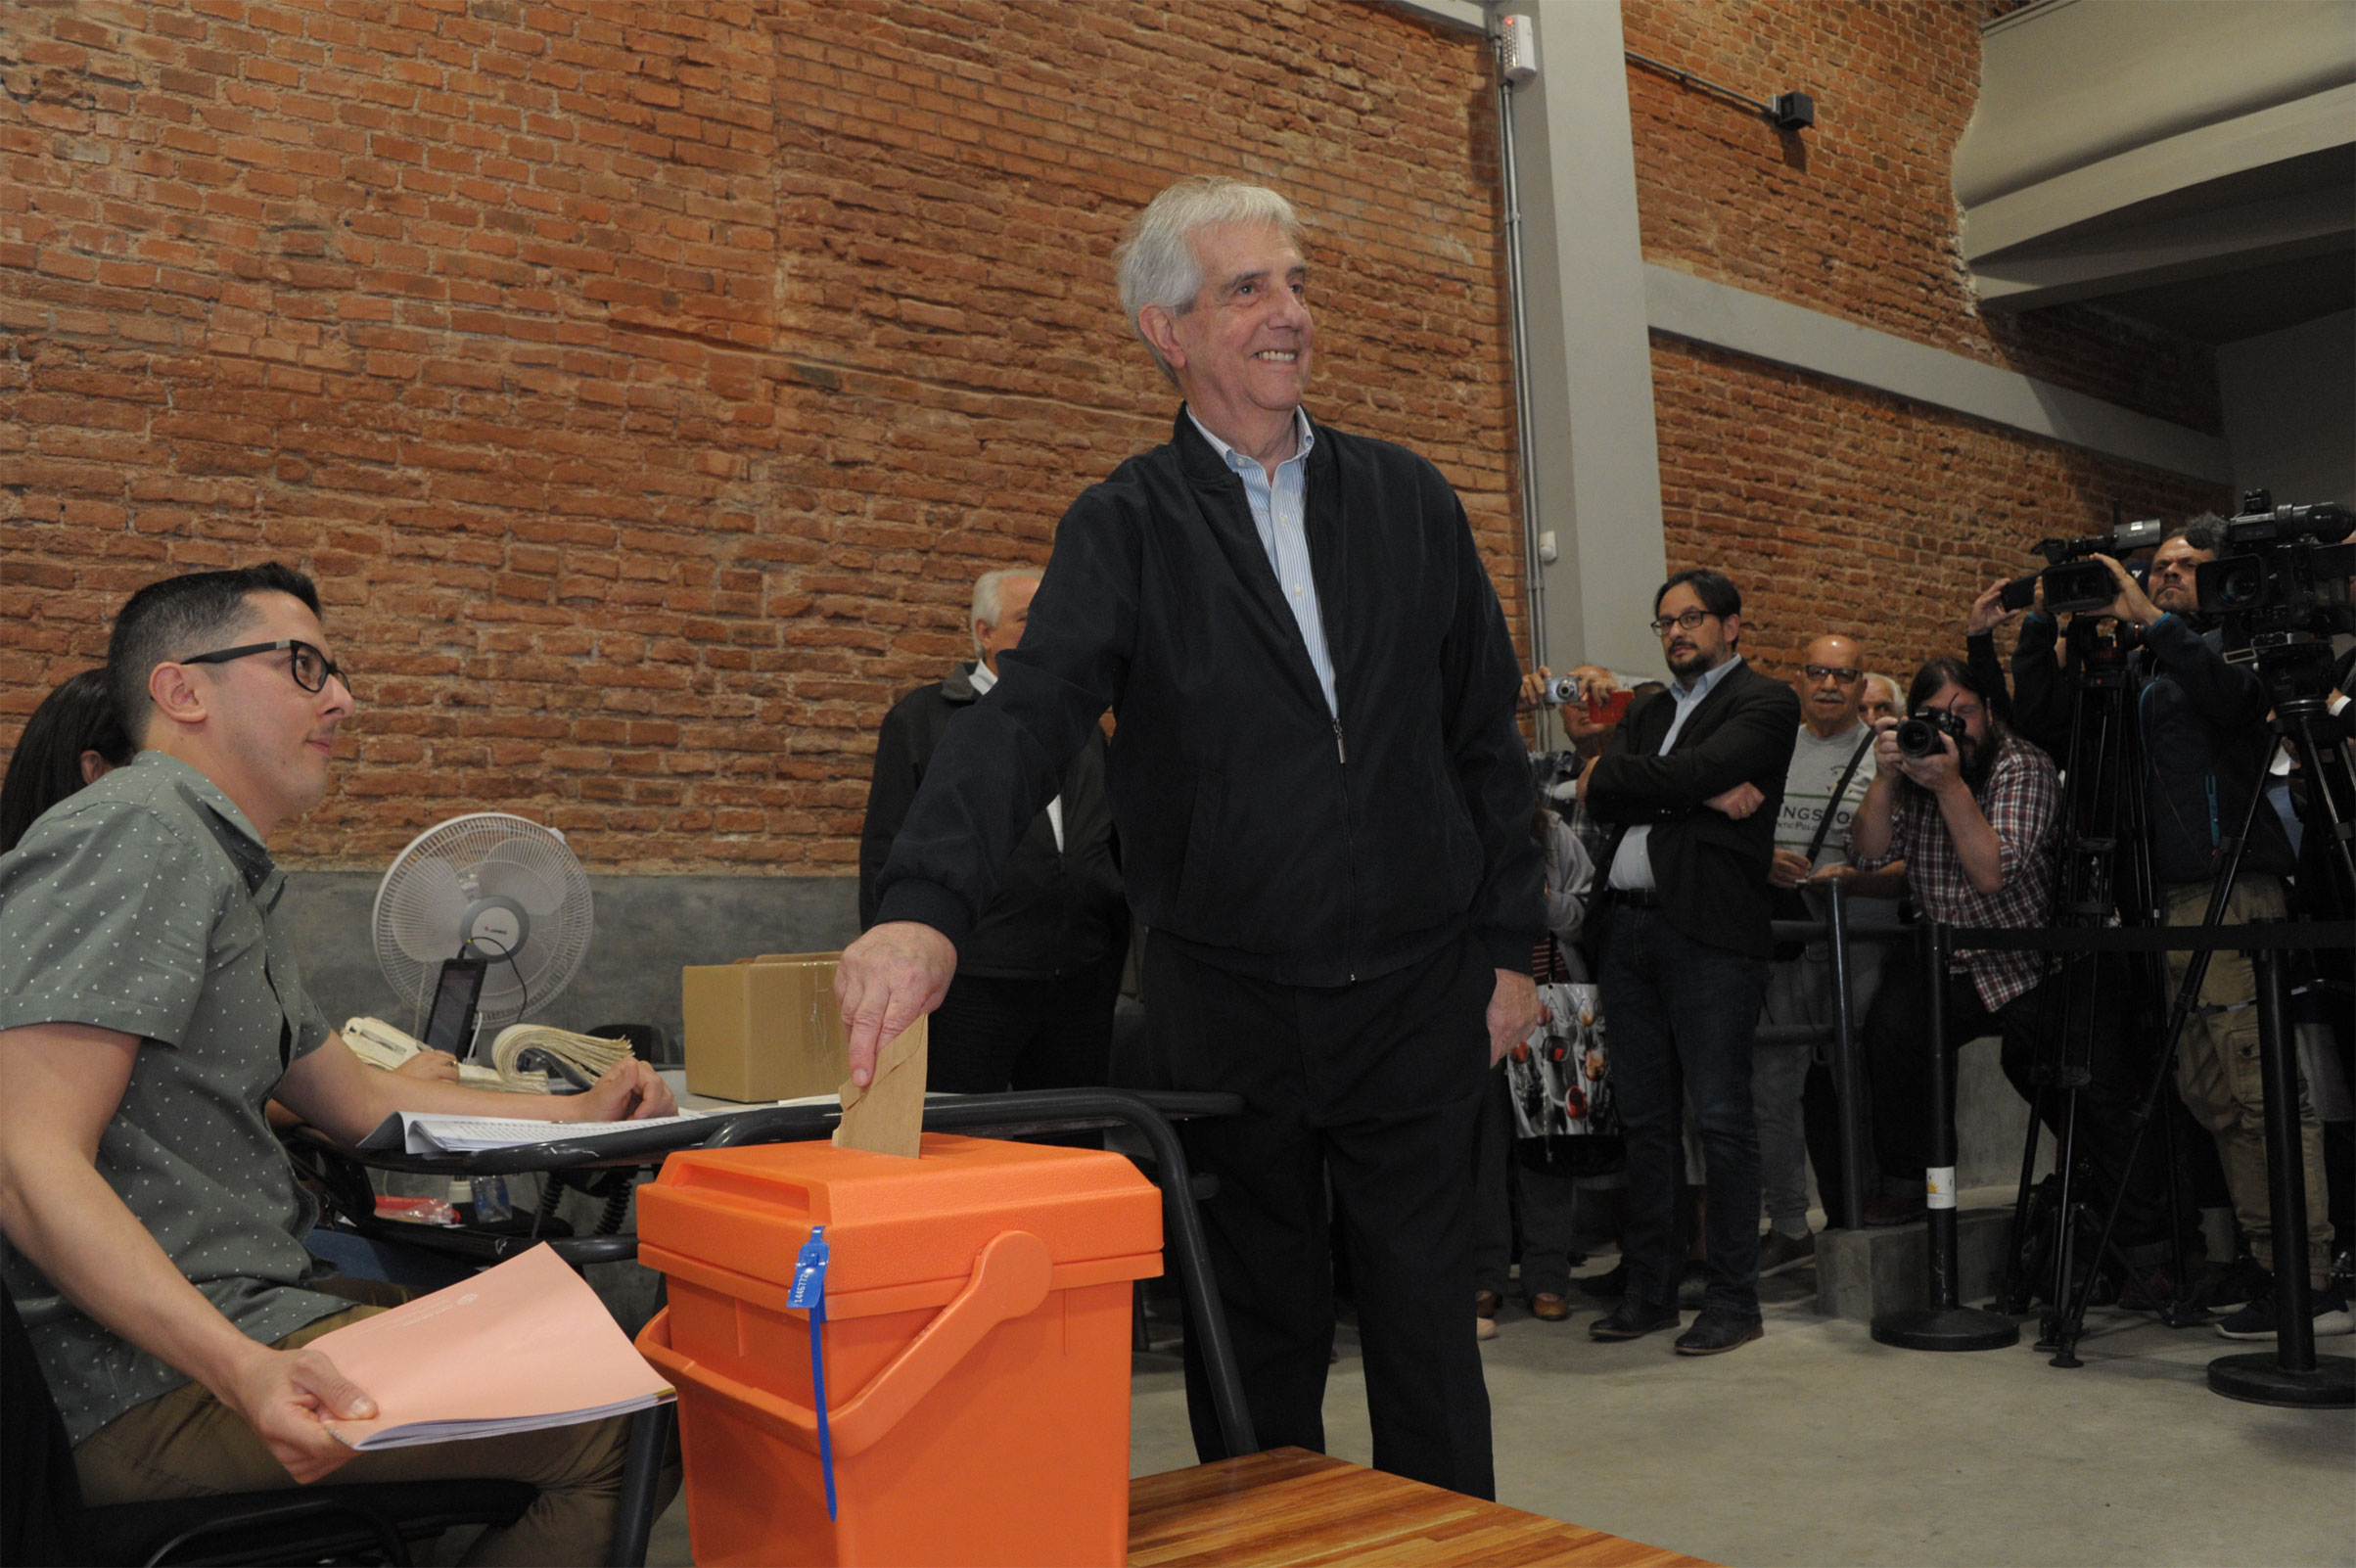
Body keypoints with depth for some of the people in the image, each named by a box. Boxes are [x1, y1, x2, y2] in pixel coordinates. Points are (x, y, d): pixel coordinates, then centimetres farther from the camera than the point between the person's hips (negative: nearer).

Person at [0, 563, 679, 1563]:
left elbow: (358, 1099, 26)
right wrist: (241, 1370, -35)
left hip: (239, 1316, 11)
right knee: (628, 1424, -17)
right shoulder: (139, 833, -15)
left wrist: (576, 1116, 19)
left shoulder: (234, 877, 19)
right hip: (150, 1379, -11)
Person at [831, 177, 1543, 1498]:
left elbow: (1485, 736, 8)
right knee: (1259, 1344, 13)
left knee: (1428, 1329, 12)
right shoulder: (1125, 529, -3)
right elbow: (1028, 717, -19)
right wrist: (925, 904, -36)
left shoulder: (1408, 499, 5)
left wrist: (1511, 944, 5)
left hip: (1419, 992, 2)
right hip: (1230, 1006, -1)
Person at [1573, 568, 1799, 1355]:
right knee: (1643, 1120, 10)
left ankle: (1733, 1299, 7)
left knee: (1721, 1118, -3)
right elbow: (1599, 796, 4)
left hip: (1708, 928, -6)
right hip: (1628, 926, 7)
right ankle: (1649, 1289, 20)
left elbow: (1693, 771, -14)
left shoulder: (1764, 702, 3)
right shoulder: (1648, 713, 22)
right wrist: (1702, 793, -8)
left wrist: (1613, 777, 1)